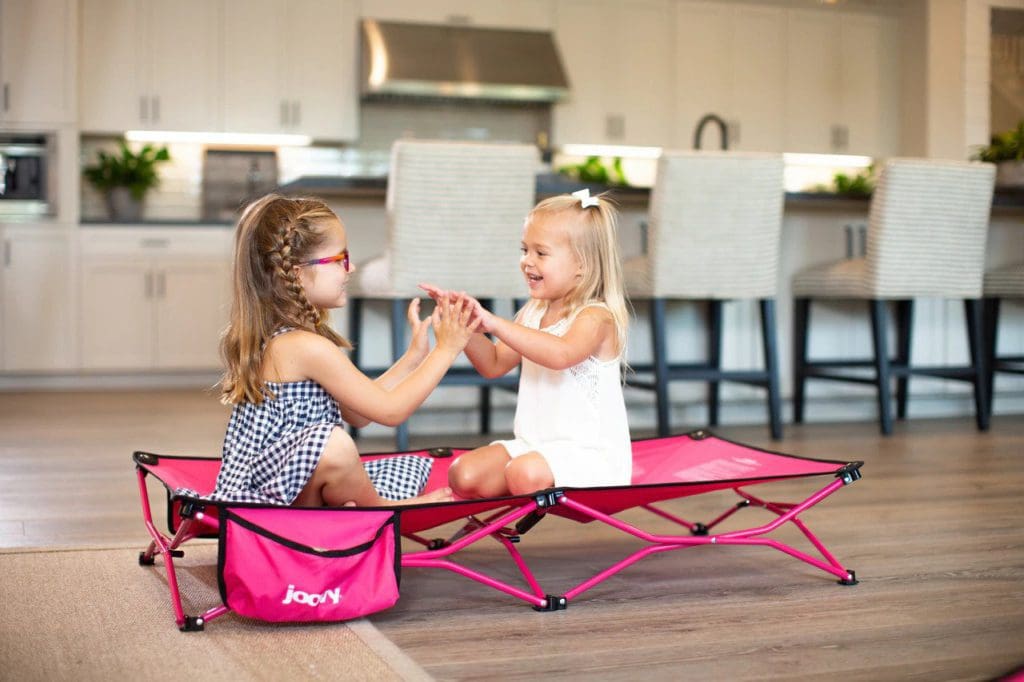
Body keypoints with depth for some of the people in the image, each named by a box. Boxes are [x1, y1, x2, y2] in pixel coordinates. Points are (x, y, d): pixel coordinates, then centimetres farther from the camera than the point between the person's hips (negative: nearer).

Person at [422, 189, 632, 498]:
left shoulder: (596, 317, -15)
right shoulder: (533, 312, 10)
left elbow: (561, 354, -37)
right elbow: (494, 364, 13)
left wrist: (495, 323, -39)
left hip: (591, 452, -8)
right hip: (534, 444, 8)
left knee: (526, 474, -35)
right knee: (463, 474, -11)